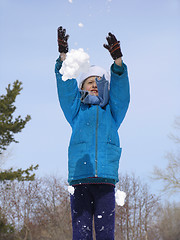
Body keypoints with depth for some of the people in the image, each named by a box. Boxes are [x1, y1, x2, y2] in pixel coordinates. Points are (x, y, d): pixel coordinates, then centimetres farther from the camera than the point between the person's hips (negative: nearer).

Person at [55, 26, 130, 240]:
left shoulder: (113, 112, 20)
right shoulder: (76, 112, 19)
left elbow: (120, 88, 6)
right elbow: (66, 86, 8)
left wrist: (118, 59, -10)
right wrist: (63, 54, -4)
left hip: (106, 179, 0)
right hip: (79, 178, 0)